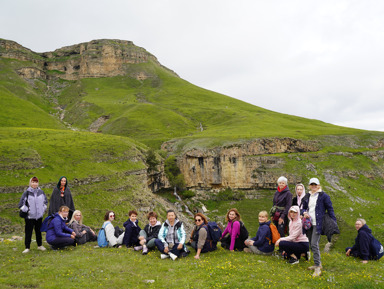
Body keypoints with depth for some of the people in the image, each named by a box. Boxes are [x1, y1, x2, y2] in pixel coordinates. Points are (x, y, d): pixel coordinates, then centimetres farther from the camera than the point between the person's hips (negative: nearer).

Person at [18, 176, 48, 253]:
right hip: (29, 216, -3)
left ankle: (40, 245, 26)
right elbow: (21, 204, -6)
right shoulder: (27, 192, -8)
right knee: (28, 232, 2)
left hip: (39, 216, 3)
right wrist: (26, 210, -7)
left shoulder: (41, 192, 3)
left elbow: (45, 201, 17)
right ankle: (27, 247, 12)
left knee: (38, 231, 14)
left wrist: (43, 209, 9)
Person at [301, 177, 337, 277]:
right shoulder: (307, 197, 14)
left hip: (318, 224, -6)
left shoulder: (323, 196, -3)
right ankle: (318, 263, 25)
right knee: (311, 244, 11)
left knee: (314, 244, -15)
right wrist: (304, 213, -1)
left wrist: (334, 222, -6)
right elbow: (304, 208, 22)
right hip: (309, 223, 6)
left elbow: (330, 209, -1)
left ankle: (317, 268, -11)